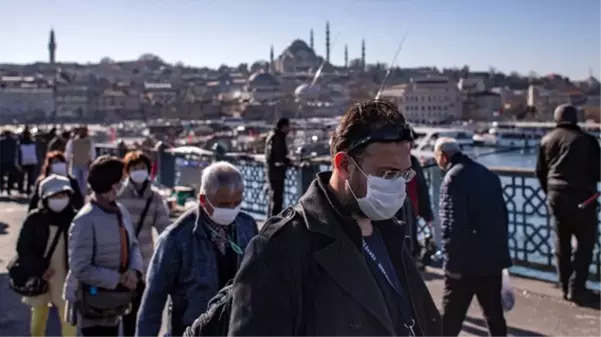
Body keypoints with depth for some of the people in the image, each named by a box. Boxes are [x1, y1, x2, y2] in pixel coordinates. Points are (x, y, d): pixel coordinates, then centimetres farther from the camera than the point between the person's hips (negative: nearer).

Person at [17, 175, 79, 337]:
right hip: (40, 277, 1)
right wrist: (40, 268, -14)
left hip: (66, 278, -1)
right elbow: (23, 247, -6)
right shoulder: (35, 218, -9)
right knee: (39, 314, 19)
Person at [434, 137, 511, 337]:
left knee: (451, 317, 3)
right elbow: (503, 215, 17)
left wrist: (453, 263, -15)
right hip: (494, 258, 8)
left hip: (467, 261, -8)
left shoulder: (453, 178, -13)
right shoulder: (488, 174, 13)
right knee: (494, 313, 16)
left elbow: (453, 226, -20)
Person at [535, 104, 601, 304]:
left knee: (561, 242, 13)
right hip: (581, 197, -5)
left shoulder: (547, 140, 6)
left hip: (556, 196, 5)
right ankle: (576, 288, -2)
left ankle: (566, 287, 18)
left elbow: (540, 172, 12)